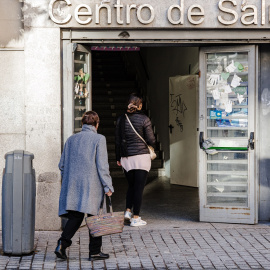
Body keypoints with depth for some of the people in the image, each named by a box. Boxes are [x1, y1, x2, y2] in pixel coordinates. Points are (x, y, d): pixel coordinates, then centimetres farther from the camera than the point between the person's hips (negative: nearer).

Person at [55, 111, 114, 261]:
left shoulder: (71, 140, 10)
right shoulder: (99, 139, -5)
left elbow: (62, 165, 13)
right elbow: (102, 166, -10)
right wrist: (108, 186, -7)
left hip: (73, 186, 4)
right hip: (92, 186, -4)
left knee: (75, 216, 7)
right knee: (94, 217, 5)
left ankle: (62, 244, -12)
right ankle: (95, 251, 10)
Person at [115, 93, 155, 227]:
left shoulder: (121, 119, 3)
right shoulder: (144, 119, -9)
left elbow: (117, 140, 7)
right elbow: (151, 140, -7)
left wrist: (118, 158, 15)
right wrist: (152, 145, 16)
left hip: (126, 158, 4)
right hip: (141, 156, -4)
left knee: (131, 186, 19)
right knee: (139, 187, 1)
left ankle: (128, 211, 6)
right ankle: (136, 218, 2)